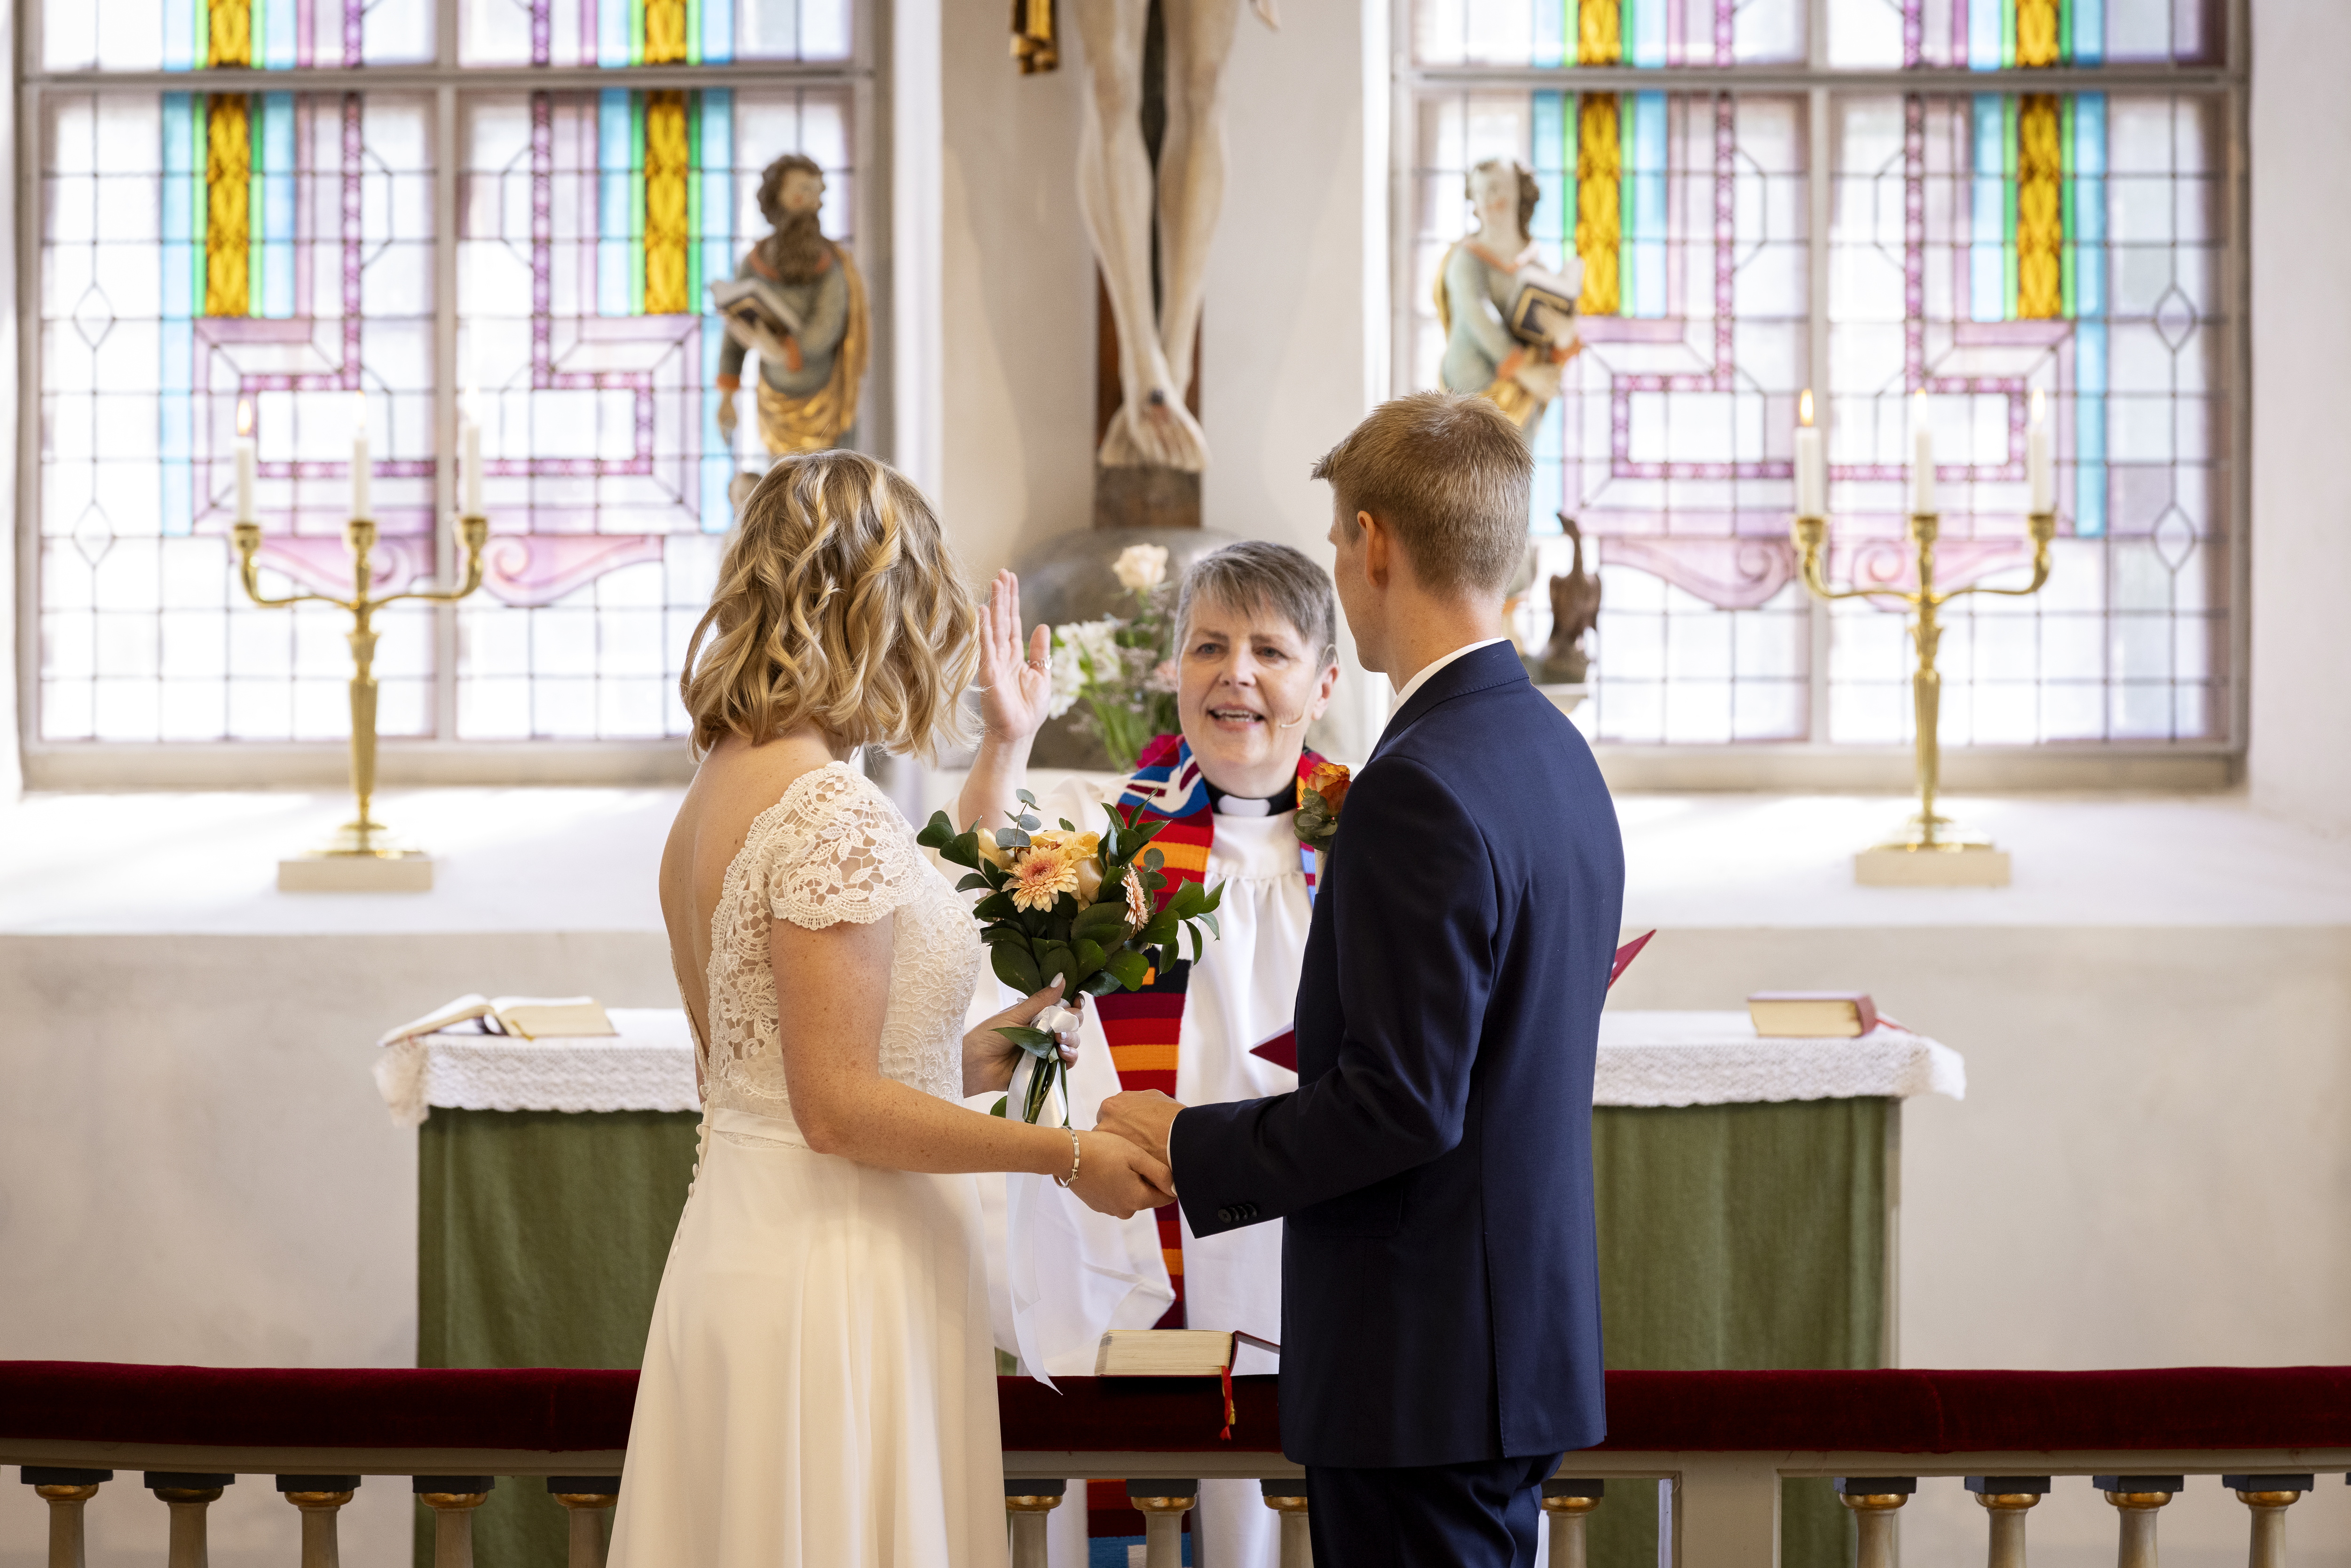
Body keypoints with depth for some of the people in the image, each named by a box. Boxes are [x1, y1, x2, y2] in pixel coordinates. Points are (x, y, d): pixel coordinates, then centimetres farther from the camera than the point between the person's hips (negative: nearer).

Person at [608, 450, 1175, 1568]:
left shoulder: (717, 789, 10)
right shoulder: (830, 813, -18)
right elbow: (838, 1109, -19)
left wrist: (966, 1059, 20)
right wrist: (1070, 1155, -12)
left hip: (741, 1238, 9)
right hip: (835, 1270, -9)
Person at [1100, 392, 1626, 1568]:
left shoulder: (1419, 786, -20)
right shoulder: (1558, 754, 10)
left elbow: (1404, 1103, -23)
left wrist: (1185, 1147, -12)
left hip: (1423, 1369, -9)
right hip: (1526, 1337, 9)